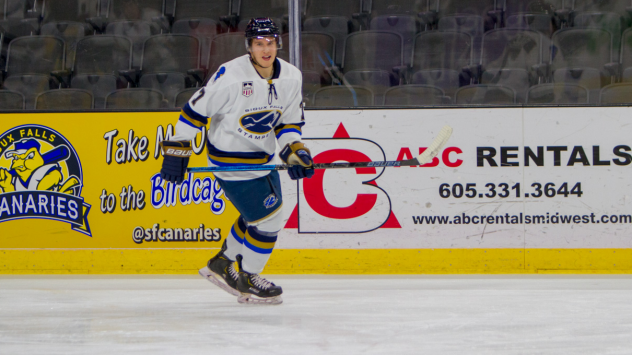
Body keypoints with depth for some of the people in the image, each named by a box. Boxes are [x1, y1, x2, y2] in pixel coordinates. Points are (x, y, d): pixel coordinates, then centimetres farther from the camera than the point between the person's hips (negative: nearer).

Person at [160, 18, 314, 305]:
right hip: (231, 160, -8)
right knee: (268, 219, -6)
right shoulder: (230, 76, -23)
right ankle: (247, 281, 15)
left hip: (263, 158, 8)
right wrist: (177, 150, -14)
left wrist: (294, 151, -10)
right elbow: (195, 110, -16)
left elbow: (288, 122, 8)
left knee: (257, 215, 21)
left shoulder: (291, 77, -3)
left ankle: (221, 265, 40)